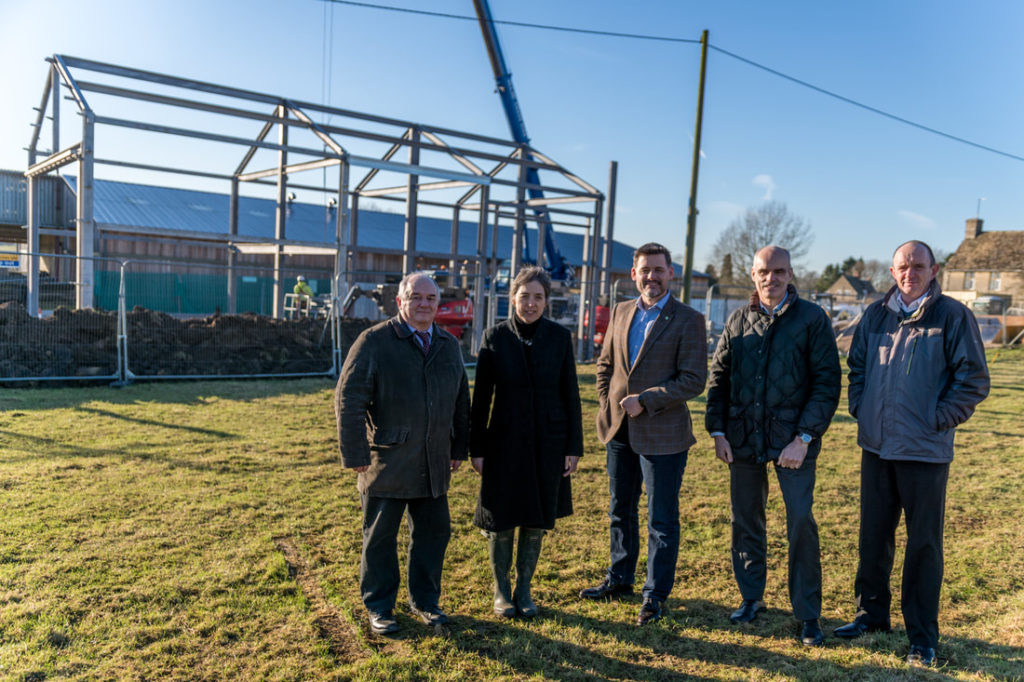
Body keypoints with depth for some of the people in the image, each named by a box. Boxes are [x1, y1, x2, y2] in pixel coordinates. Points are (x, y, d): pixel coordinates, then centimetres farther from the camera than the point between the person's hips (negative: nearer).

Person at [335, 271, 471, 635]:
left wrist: (458, 448, 13)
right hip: (387, 464, -5)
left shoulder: (449, 345, 10)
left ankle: (425, 600, 32)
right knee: (380, 537, 9)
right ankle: (379, 607, 26)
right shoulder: (374, 342, -8)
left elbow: (461, 400, 17)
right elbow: (349, 400, -10)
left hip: (434, 465, 5)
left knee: (433, 533, 13)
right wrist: (356, 455, -13)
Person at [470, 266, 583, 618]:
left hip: (548, 441, 1)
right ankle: (501, 589, 27)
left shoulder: (559, 337, -2)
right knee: (501, 517, 6)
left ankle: (524, 589, 28)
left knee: (537, 518, 10)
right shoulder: (495, 337, -5)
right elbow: (481, 397, -2)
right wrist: (476, 448, -3)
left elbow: (570, 394, 1)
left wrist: (574, 447, -1)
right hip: (505, 440, -1)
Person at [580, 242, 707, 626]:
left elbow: (694, 380, -14)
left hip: (662, 435, -6)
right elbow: (605, 364, 18)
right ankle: (619, 579, 36)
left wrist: (646, 401, -19)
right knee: (620, 510, 19)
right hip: (620, 431, 6)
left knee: (662, 520, 5)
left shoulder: (688, 320, -8)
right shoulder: (622, 312, 9)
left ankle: (655, 594, 21)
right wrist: (607, 403, 5)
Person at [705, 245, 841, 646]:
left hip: (793, 438, -3)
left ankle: (807, 615, 13)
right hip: (742, 439, 4)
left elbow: (827, 382, -6)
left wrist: (804, 437, -13)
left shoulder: (812, 320, -2)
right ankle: (751, 598, 29)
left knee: (801, 522, -3)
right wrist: (717, 431, 1)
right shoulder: (738, 321, 9)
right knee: (745, 521, 11)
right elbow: (718, 377, 10)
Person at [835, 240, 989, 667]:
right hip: (875, 445, 4)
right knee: (874, 535, 15)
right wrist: (860, 407, 5)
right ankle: (871, 613, 31)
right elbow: (856, 365, 16)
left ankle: (922, 636, 19)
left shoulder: (953, 315, -6)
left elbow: (973, 379, -4)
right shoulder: (876, 314, 6)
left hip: (925, 451, -4)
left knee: (923, 543, 6)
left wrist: (940, 420, -9)